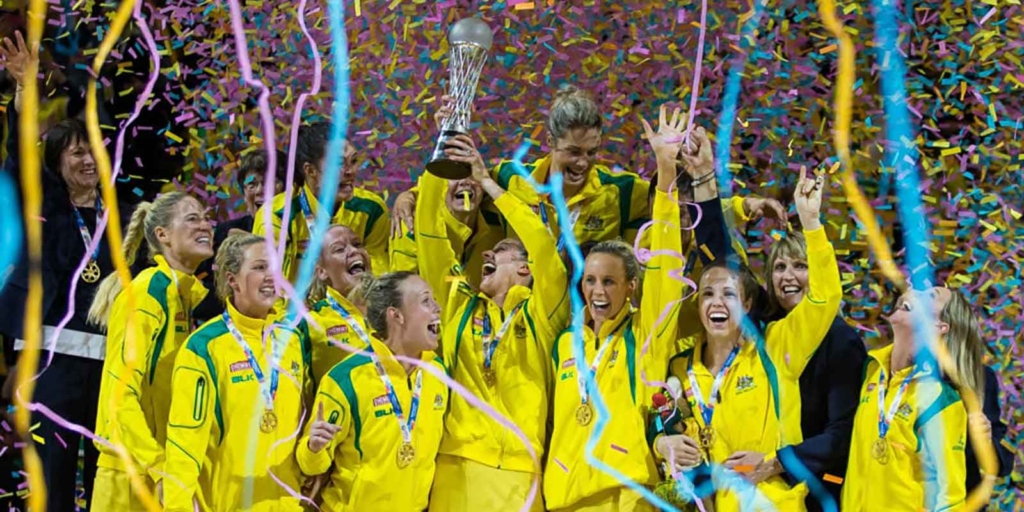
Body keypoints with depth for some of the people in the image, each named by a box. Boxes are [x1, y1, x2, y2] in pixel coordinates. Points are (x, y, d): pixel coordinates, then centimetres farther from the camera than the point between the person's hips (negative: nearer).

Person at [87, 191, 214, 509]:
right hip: (133, 472, -8)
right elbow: (122, 395, -20)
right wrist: (160, 469, -25)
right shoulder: (148, 293, -14)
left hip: (167, 468, 8)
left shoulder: (188, 293, 11)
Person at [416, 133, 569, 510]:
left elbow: (545, 246, -8)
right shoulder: (460, 305, 15)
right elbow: (429, 238, 8)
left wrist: (487, 181, -8)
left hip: (517, 473, -3)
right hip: (454, 466, 3)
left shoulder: (540, 313, 7)